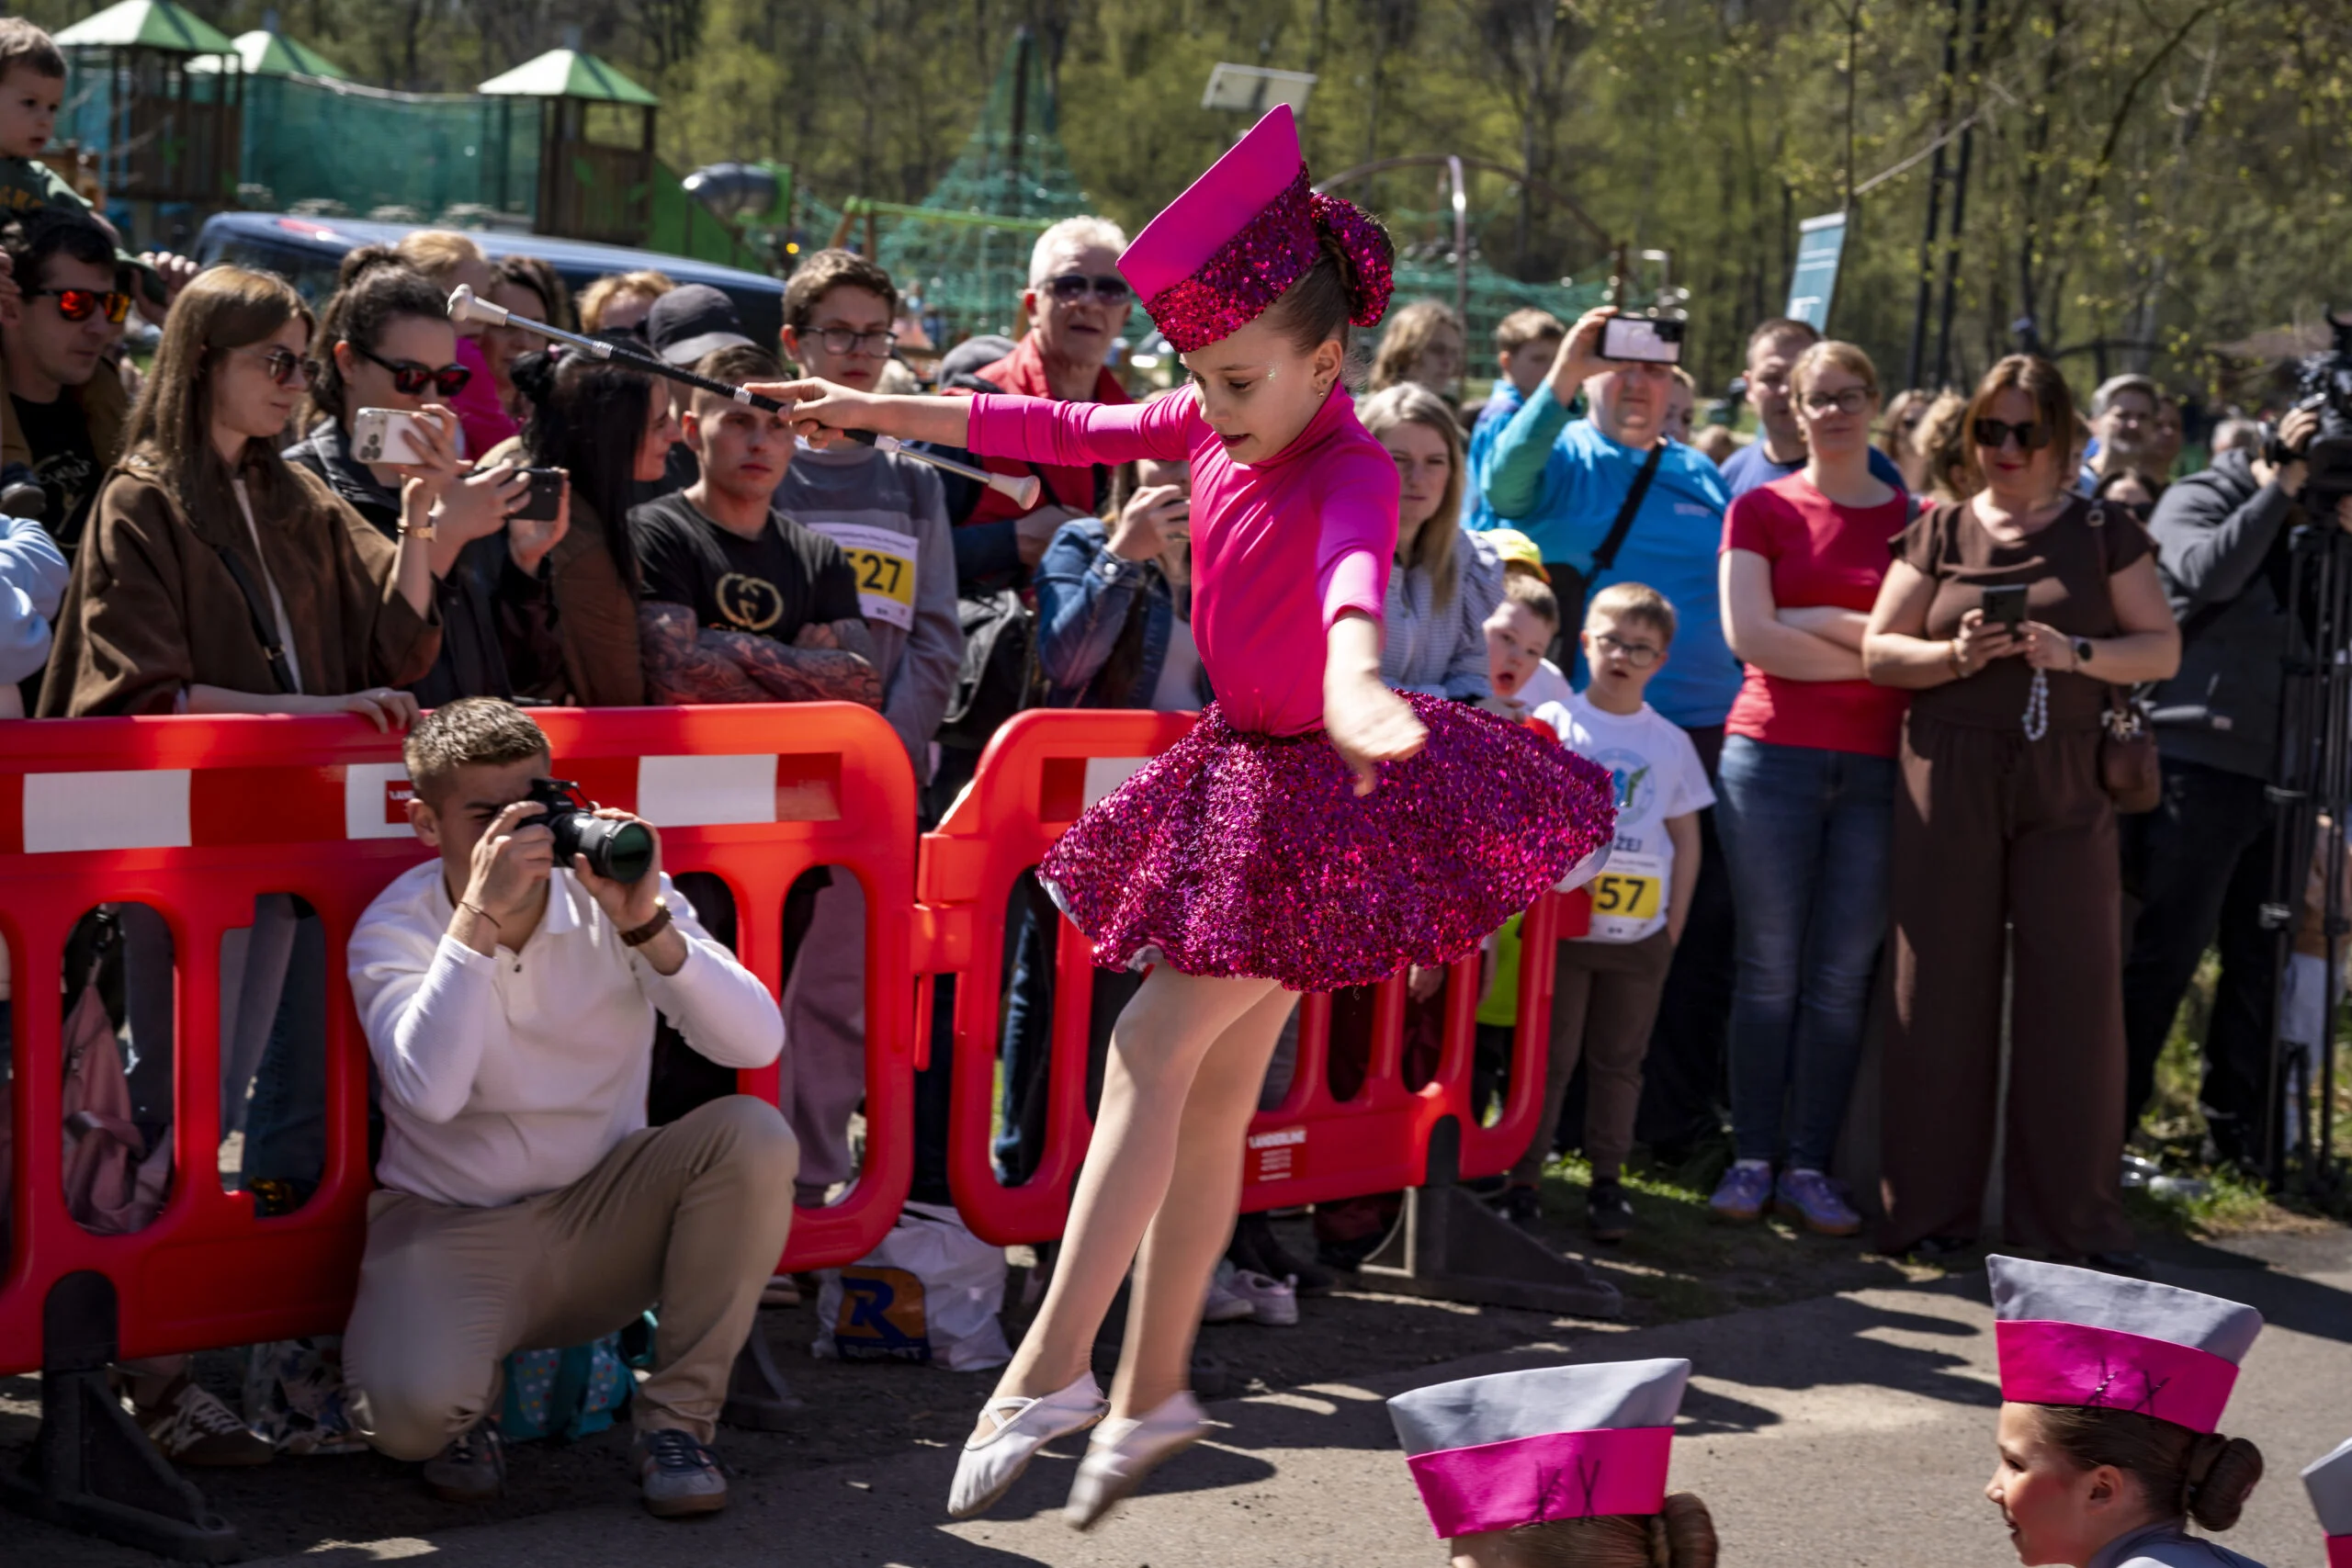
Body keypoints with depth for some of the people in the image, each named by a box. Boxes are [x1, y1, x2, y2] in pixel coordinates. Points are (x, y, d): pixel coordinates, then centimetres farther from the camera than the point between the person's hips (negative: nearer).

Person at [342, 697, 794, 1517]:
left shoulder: (610, 893, -6)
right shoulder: (395, 927, -10)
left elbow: (757, 1043, -18)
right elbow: (429, 1093, -31)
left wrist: (646, 924, -30)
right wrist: (480, 917, -33)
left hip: (605, 1215, 3)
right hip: (452, 1225, -3)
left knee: (753, 1134, -25)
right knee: (408, 1408, -33)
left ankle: (677, 1412, -8)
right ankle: (466, 1405, 9)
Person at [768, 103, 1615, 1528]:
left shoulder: (1350, 470, -22)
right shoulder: (1215, 429, 2)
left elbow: (1354, 568, -45)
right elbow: (1066, 432, 15)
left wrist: (1353, 679, -67)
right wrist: (880, 413, 16)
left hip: (1313, 796, -8)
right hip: (1243, 773, 8)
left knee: (1156, 1044, -12)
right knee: (1214, 1089, 12)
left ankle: (1049, 1368, -9)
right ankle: (1152, 1387, 20)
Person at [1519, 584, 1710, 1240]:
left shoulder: (1670, 743, 8)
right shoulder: (1552, 724, 1)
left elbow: (1686, 840, 11)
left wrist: (1673, 924, 5)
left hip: (1640, 934, 2)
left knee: (1619, 1061, 8)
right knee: (1547, 1057, 0)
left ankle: (1608, 1181, 15)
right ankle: (1522, 1180, 5)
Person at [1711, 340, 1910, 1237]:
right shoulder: (1762, 510, 6)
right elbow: (1749, 636, -6)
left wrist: (1820, 620, -7)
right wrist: (1872, 657, -6)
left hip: (1876, 768, 1)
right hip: (1773, 756, -1)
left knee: (1843, 976, 0)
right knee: (1770, 967, 0)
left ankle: (1809, 1167, 5)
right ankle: (1752, 1159, 6)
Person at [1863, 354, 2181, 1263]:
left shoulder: (2103, 534, 8)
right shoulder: (1939, 533, 10)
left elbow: (2162, 648, 3)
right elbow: (1878, 650, 7)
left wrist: (2075, 653, -14)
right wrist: (1954, 655, -12)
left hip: (2065, 784, 0)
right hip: (1951, 776, 1)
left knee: (2074, 984, -3)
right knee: (1944, 984, 0)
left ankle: (2073, 1212, 5)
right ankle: (1931, 1205, 9)